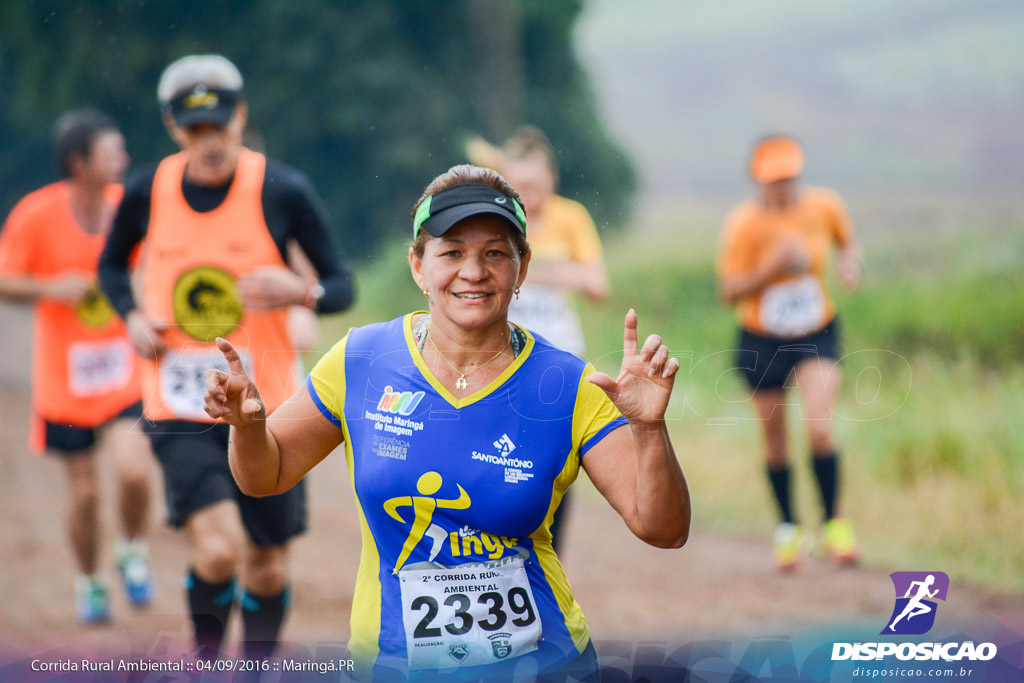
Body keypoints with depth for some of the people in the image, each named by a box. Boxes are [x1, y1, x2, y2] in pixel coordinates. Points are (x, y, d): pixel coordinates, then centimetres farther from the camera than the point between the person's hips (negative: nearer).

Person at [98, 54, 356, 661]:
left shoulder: (284, 191, -8)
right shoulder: (148, 192, -2)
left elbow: (343, 286, -2)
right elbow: (112, 265, 18)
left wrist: (302, 292, -25)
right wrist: (132, 316, -2)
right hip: (181, 411, 0)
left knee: (268, 567, 7)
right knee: (219, 549, -20)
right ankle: (207, 658, 7)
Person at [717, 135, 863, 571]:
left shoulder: (825, 206, -8)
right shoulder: (744, 224, -16)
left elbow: (847, 243, 12)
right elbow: (729, 290, -16)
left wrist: (850, 264, -10)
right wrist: (775, 264, -30)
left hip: (817, 336, 1)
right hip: (762, 340, -1)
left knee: (819, 427, -18)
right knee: (775, 441, 7)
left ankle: (834, 523, 0)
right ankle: (787, 528, 29)